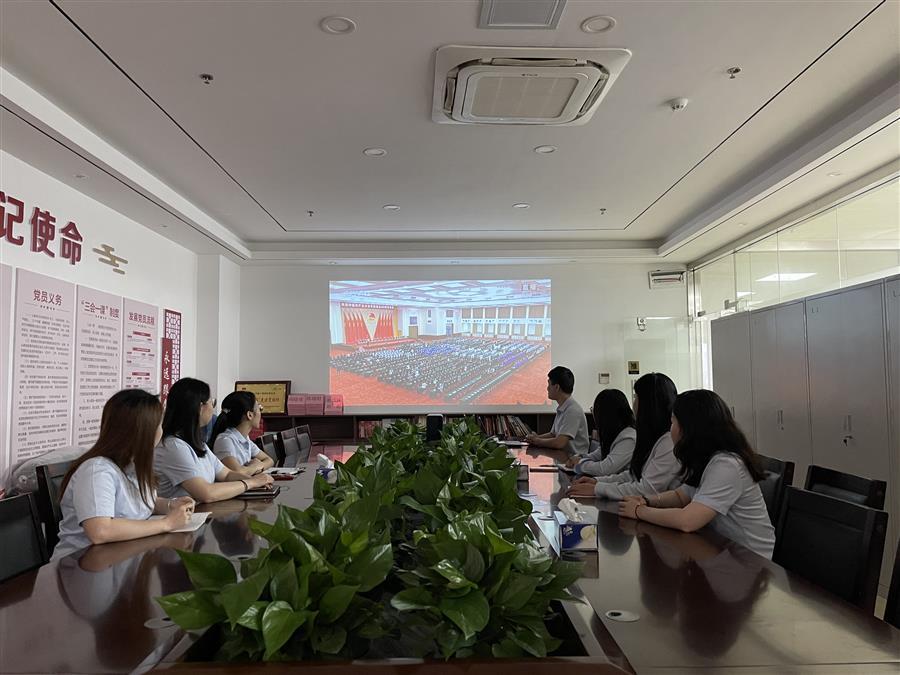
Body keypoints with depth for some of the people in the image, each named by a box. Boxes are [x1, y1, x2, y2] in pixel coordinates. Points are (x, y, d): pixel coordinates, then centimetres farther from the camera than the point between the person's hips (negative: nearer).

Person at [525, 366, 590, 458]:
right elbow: (553, 434, 21)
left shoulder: (573, 410, -18)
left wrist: (537, 441, -8)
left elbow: (559, 443, -24)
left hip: (574, 460, -8)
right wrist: (537, 437, 1)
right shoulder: (561, 409, 10)